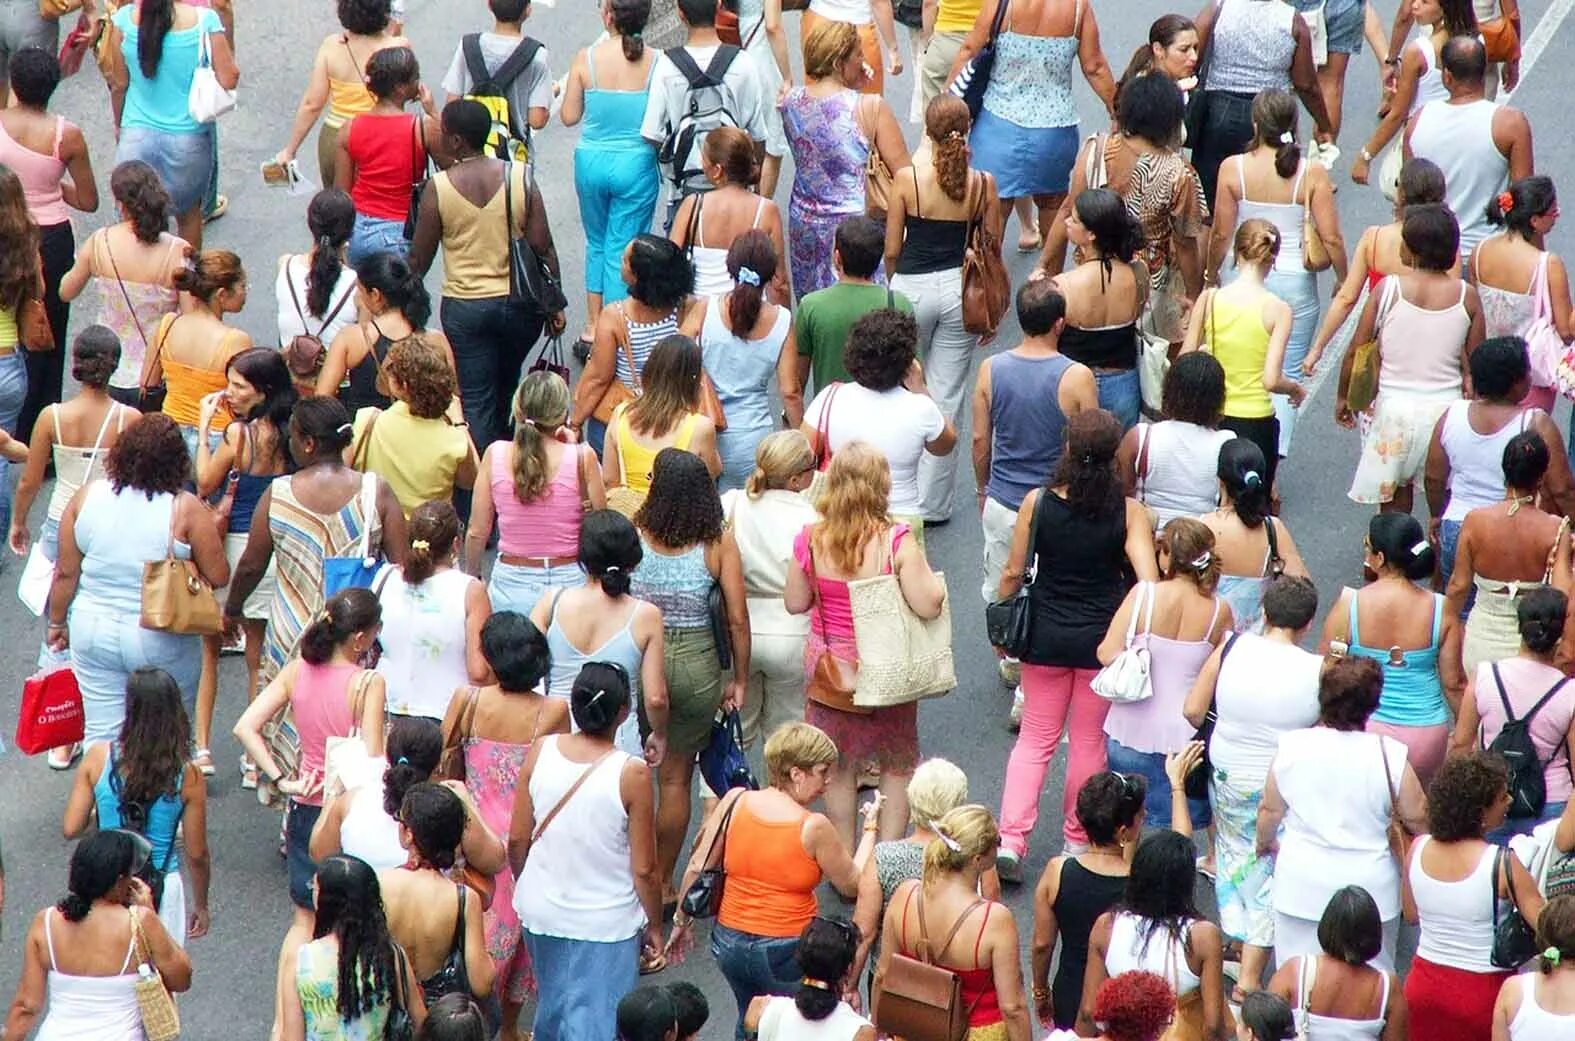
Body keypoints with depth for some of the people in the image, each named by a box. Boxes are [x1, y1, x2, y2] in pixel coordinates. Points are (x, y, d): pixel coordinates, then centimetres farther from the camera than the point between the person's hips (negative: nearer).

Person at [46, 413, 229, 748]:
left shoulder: (86, 497, -5)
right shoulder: (185, 509, -15)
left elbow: (65, 574, 0)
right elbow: (218, 577, -11)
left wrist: (57, 623, 14)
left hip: (94, 633, 3)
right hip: (162, 642, -3)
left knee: (101, 733, 11)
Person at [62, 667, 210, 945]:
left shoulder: (99, 758, -11)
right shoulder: (187, 776, -12)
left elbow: (71, 829, -8)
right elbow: (197, 854, -5)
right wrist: (200, 906, 11)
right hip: (162, 888, -1)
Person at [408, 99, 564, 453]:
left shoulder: (438, 188, -12)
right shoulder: (521, 177, -8)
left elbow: (419, 258, -4)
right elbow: (543, 249, -6)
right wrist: (554, 304, 5)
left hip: (464, 307, -3)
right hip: (519, 304, 3)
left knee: (475, 399, 5)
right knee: (505, 387, 25)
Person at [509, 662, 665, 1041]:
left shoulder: (540, 751, -10)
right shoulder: (631, 774, -21)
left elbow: (517, 840, -1)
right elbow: (644, 869, -14)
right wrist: (654, 927, 2)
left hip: (541, 909, 4)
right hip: (606, 922, -4)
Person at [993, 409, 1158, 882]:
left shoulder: (1037, 503, -11)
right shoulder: (1129, 512, -13)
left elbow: (1014, 572, -4)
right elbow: (1148, 581, -19)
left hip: (1046, 635, 1)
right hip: (1103, 639, -1)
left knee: (1035, 739, 13)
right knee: (1089, 743, 15)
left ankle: (1011, 839, 3)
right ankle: (1077, 839, 27)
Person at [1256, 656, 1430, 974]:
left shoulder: (1291, 747, -8)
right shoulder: (1389, 755, -14)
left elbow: (1270, 810, 5)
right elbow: (1417, 817, -6)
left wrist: (1266, 842, 26)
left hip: (1301, 887, 1)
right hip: (1370, 890, -1)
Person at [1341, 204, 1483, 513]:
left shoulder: (1388, 288, -10)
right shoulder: (1467, 296, -6)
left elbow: (1355, 352, -4)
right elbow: (1474, 364, 2)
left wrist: (1342, 397, 11)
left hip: (1395, 406, -1)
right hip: (1445, 407, 1)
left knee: (1395, 504, 11)